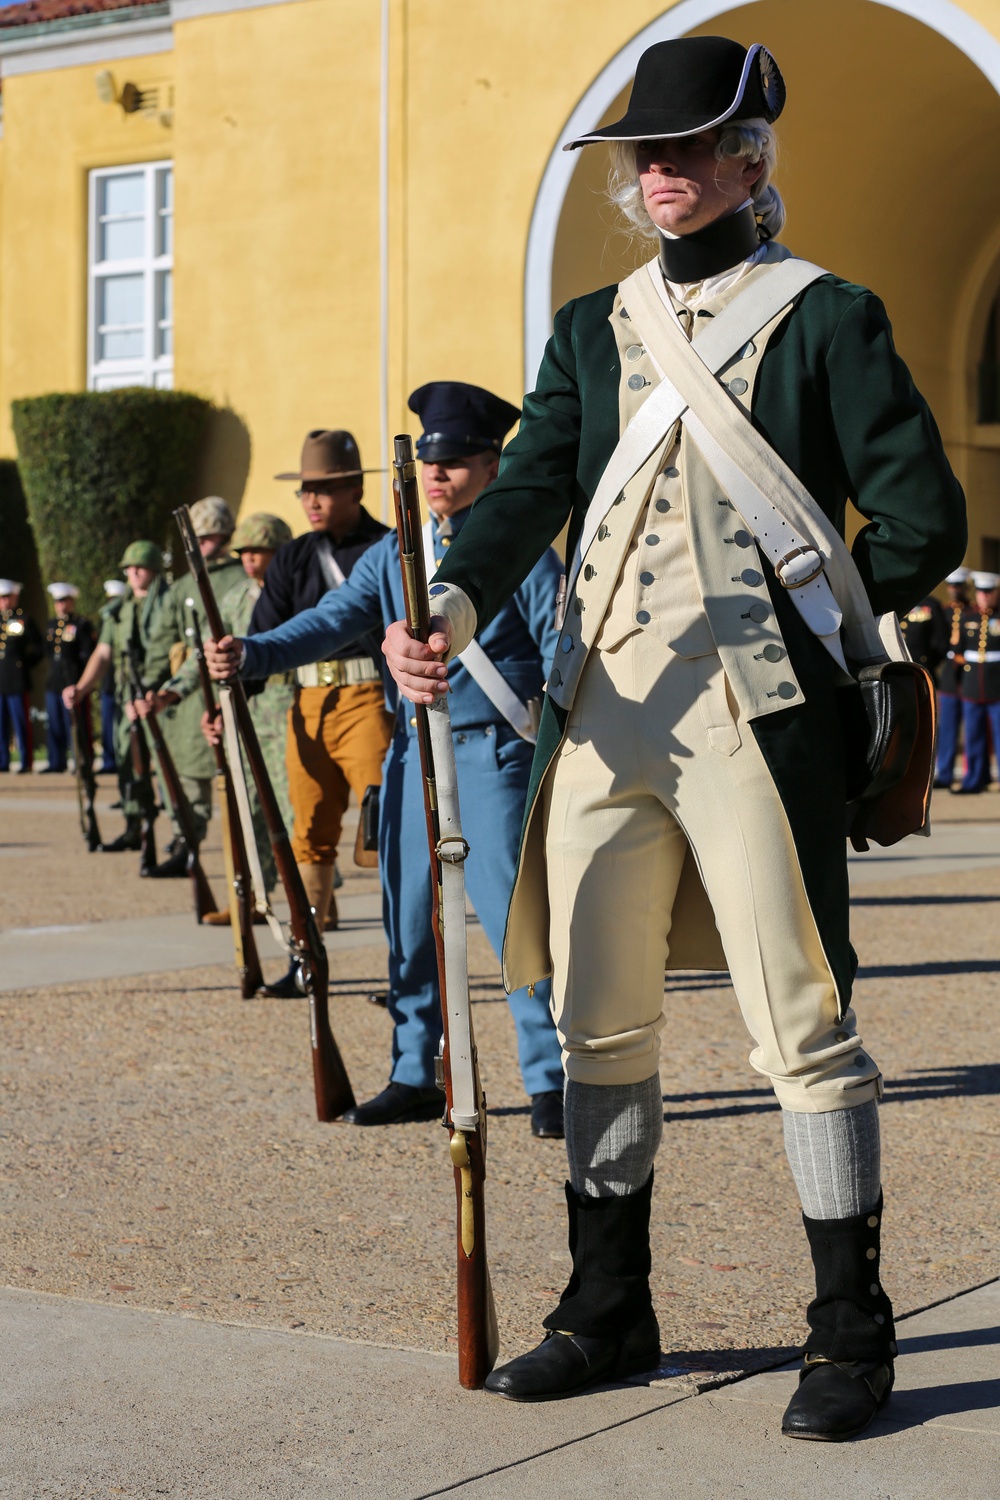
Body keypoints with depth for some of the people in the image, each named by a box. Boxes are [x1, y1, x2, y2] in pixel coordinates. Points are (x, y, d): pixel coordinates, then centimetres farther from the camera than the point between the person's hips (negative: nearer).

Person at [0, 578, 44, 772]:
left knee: (21, 724, -3)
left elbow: (39, 648, 2)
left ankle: (26, 762, -1)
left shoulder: (24, 620, 1)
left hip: (17, 682, -5)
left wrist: (24, 664, -4)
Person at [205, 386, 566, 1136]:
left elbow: (560, 639, -4)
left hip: (492, 753, -5)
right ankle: (415, 1077, 19)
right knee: (410, 916, 8)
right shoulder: (395, 554, 13)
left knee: (511, 910, -10)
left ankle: (551, 1082, -1)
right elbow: (333, 621, 4)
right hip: (414, 750, 6)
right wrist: (251, 653, -12)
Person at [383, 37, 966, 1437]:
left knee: (800, 1020, -3)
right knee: (600, 1020, 9)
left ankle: (852, 1334, 8)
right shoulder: (594, 330, 16)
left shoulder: (827, 319, 3)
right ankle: (608, 1313, 22)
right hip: (603, 706, 5)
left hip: (755, 706, -5)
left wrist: (797, 616, 3)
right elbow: (532, 488, 4)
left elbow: (924, 520, 1)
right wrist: (453, 609, -13)